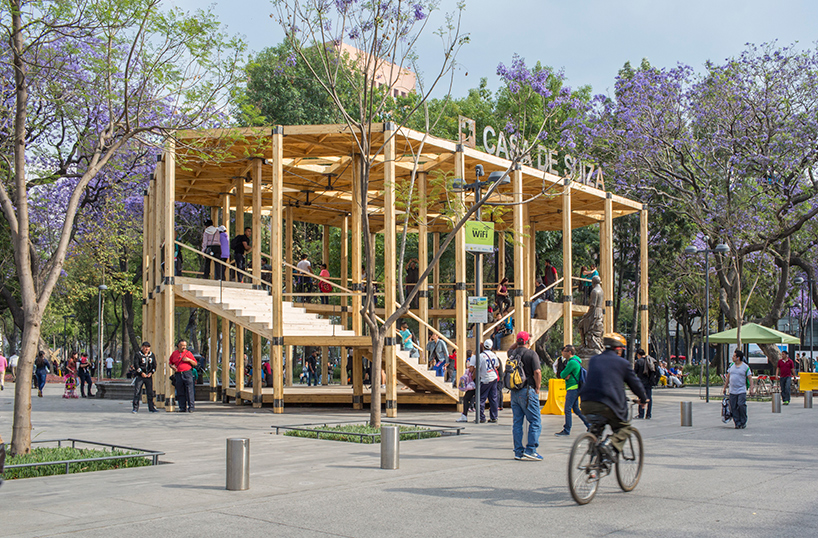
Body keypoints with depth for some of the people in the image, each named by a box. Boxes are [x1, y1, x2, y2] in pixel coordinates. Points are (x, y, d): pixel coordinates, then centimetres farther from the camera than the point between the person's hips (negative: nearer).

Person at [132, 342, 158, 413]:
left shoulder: (152, 355, 10)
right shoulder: (137, 354, -2)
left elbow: (154, 365, 11)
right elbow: (136, 365, -9)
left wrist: (151, 372, -4)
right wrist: (141, 373, -15)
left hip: (149, 376, 3)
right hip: (140, 376, -3)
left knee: (150, 392, 4)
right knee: (137, 392, -5)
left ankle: (151, 408, 10)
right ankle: (135, 408, -2)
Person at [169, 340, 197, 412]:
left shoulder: (188, 353, 6)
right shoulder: (174, 353, 12)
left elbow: (195, 363, 10)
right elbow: (170, 362, 25)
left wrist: (189, 360, -8)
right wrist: (172, 367, 3)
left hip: (187, 373, -3)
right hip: (178, 374, 3)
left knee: (189, 391, -8)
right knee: (180, 392, 3)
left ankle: (191, 407, -8)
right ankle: (182, 408, 8)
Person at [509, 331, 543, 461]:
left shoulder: (512, 353, 8)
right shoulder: (531, 353, -9)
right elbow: (537, 372, -16)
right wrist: (537, 388, -3)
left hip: (514, 392, 6)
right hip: (527, 391, -6)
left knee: (517, 422, 9)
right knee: (535, 422, 0)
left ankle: (518, 451, 10)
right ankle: (530, 450, -6)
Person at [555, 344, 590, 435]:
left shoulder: (572, 362, -17)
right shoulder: (575, 360, 16)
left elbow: (563, 374, -18)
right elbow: (562, 374, 15)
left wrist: (564, 375, 4)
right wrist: (566, 375, -6)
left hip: (573, 389, -10)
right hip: (575, 388, 10)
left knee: (567, 409, -6)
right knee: (576, 409, 14)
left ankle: (566, 430, -2)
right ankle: (589, 425, 15)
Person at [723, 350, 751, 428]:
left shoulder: (745, 367, -2)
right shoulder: (732, 366, 11)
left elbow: (749, 378, -3)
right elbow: (728, 377, 18)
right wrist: (725, 388, 20)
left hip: (741, 391, -4)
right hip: (732, 391, 5)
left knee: (741, 406, -14)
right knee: (734, 408, 2)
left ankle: (743, 423, 2)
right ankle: (737, 423, 9)